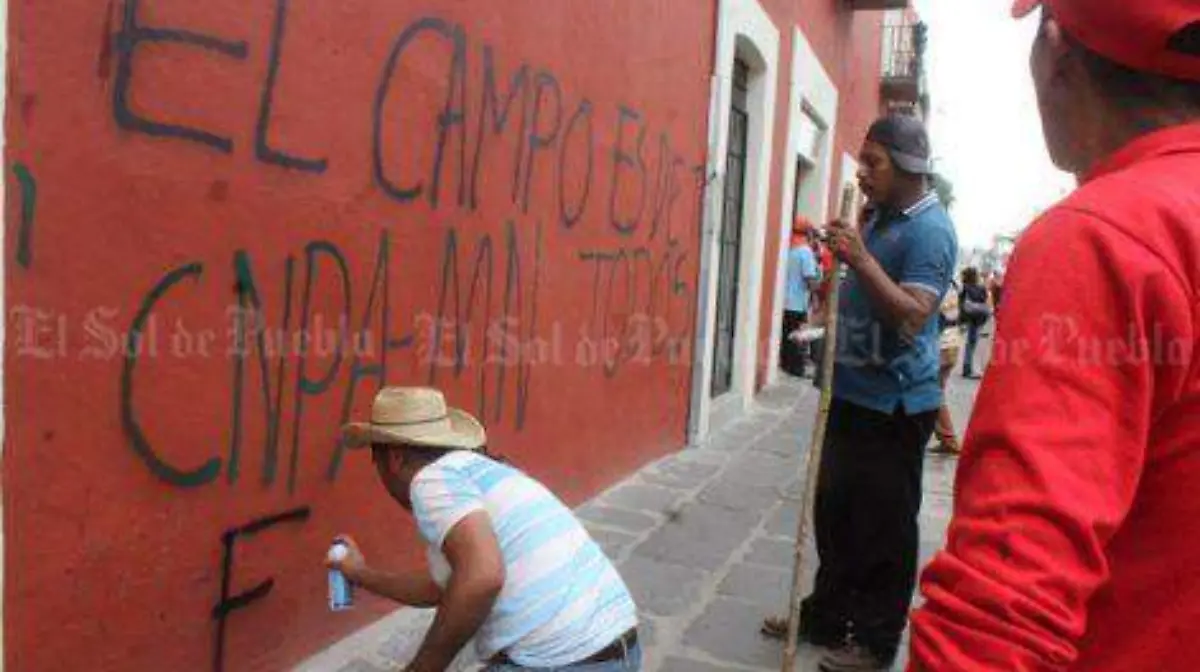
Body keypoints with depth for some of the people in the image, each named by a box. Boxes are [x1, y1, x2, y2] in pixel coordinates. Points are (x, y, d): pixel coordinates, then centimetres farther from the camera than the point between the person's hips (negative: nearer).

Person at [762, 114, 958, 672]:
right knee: (834, 510, 17)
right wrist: (836, 286, 11)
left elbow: (913, 318, -26)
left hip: (895, 406, -9)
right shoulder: (878, 216, 13)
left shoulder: (929, 229, -15)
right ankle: (827, 615, 33)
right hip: (852, 393, 9)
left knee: (883, 526, 3)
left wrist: (860, 259, -29)